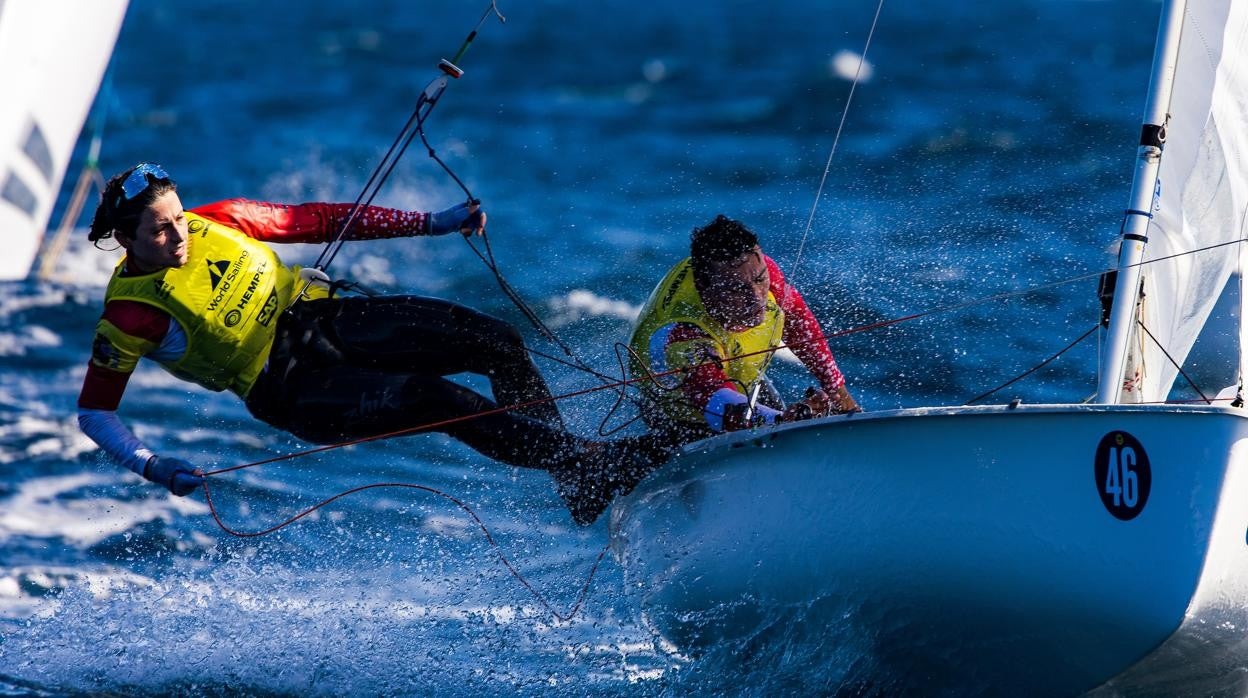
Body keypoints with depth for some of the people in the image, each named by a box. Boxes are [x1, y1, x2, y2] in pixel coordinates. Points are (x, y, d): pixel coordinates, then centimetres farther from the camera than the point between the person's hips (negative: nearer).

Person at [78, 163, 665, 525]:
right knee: (442, 402, -26)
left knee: (496, 341, -11)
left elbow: (311, 221, 6)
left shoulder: (214, 223, -1)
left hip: (323, 318, 6)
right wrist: (151, 466, -26)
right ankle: (587, 461, -20)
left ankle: (575, 480, -4)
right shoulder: (131, 315, -13)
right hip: (293, 389, -6)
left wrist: (431, 224, 5)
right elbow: (94, 412, -8)